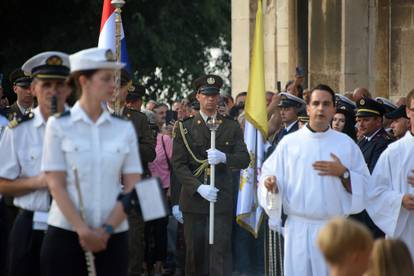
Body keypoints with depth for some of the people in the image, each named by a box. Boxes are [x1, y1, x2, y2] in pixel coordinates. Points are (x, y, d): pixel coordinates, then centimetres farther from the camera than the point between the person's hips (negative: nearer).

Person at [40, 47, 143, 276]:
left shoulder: (124, 128, 6)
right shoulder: (59, 125, 0)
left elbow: (133, 187, 3)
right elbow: (56, 185, -5)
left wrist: (106, 230, -8)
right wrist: (83, 231, -13)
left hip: (113, 237, 2)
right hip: (66, 234, -2)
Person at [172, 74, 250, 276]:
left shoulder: (232, 127, 10)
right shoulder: (185, 128, 6)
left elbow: (244, 160, 3)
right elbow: (178, 165, -1)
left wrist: (223, 157, -19)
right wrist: (199, 188, -15)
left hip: (221, 199, 0)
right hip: (193, 199, 0)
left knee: (220, 250, -8)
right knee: (195, 252, 5)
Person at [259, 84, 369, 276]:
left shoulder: (346, 143, 7)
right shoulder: (289, 142, 6)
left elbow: (364, 184, 6)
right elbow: (269, 174, 5)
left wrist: (343, 173, -10)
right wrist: (270, 183, -16)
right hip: (298, 226, 0)